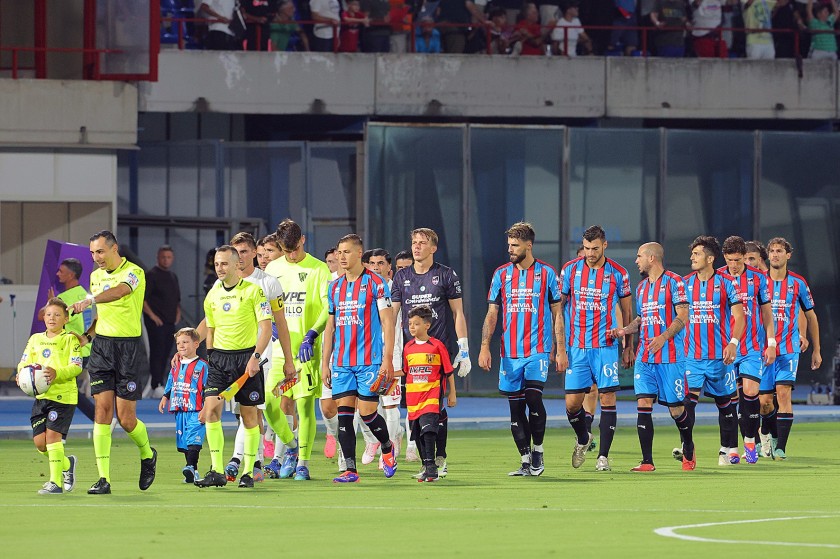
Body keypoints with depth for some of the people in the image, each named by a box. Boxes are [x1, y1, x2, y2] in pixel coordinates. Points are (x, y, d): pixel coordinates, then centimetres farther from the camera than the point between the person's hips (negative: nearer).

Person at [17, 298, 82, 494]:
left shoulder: (70, 339, -2)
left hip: (63, 395, -6)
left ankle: (56, 482, -9)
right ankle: (67, 464, 28)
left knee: (53, 434, -15)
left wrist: (58, 373, -27)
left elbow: (76, 366, -10)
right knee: (39, 441, 1)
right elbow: (24, 362, 13)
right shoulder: (35, 339, 14)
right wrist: (23, 375, -10)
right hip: (41, 395, 6)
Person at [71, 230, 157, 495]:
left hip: (128, 346, -5)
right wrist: (87, 335, 8)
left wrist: (89, 300, -48)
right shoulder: (96, 276, 13)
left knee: (125, 418, -4)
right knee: (103, 410, -6)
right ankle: (103, 479, -8)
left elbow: (119, 291, -31)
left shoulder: (133, 272, -9)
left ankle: (147, 455, 28)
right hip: (101, 345, 5)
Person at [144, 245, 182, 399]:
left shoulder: (173, 277, 18)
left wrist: (178, 312, 11)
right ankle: (156, 386, -14)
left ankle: (157, 385, 16)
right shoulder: (151, 275, -6)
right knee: (157, 353, -11)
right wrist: (151, 315, -16)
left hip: (170, 322, 8)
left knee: (165, 354, 9)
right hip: (156, 322, -8)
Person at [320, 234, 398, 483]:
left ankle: (387, 448, 23)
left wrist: (387, 360, -13)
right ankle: (350, 469, 0)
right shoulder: (335, 287, 12)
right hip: (341, 362, 5)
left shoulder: (375, 283, -4)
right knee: (344, 414, -2)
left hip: (369, 360, -5)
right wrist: (325, 363, 13)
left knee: (368, 412, -6)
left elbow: (387, 322, -6)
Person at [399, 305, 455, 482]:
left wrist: (452, 394, 3)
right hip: (413, 394, 5)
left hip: (432, 393, -5)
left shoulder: (437, 346, -4)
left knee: (428, 429, -18)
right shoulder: (408, 348, 9)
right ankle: (426, 467, 18)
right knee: (418, 433, 7)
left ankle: (431, 466, -16)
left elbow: (448, 371, 2)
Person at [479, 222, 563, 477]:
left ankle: (538, 451, 2)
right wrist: (485, 347, 0)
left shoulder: (546, 274, 2)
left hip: (538, 350, -3)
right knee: (515, 406, 2)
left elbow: (557, 315, 5)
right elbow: (492, 314, 10)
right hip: (510, 353, 3)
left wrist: (561, 350, 0)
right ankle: (526, 461, 8)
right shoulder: (501, 274, 8)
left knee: (533, 397, -17)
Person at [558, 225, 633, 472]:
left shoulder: (618, 273, 0)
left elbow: (626, 311, 9)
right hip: (577, 347, 1)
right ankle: (583, 439, 27)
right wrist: (558, 346, 2)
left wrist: (629, 347, 8)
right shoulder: (570, 270, 1)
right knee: (572, 403, -2)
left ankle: (603, 456, 1)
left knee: (608, 400, -6)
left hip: (606, 347, -1)